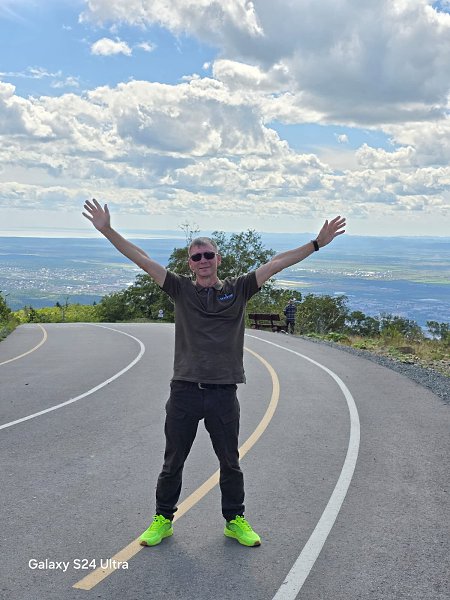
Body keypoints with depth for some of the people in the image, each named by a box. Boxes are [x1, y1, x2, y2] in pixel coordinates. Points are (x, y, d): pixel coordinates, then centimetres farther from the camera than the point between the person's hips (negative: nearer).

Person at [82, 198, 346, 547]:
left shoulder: (238, 290, 5)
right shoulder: (181, 289, 4)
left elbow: (276, 264, 1)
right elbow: (142, 260, -1)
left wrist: (317, 244, -3)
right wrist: (107, 230, -7)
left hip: (223, 394, 0)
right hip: (184, 391, 0)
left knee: (230, 463, 14)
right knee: (173, 462, 12)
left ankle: (235, 521, 32)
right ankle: (163, 520, 30)